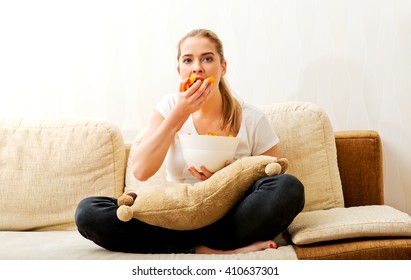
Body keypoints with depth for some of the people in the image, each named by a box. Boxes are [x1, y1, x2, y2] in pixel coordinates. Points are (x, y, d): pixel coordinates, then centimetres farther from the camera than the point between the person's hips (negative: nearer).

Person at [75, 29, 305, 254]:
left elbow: (277, 190, 0)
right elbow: (141, 171, -10)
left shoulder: (251, 119, -3)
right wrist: (180, 114, -17)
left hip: (230, 219, -2)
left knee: (290, 187, -30)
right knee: (88, 211, -22)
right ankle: (215, 252, -25)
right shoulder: (170, 106, 3)